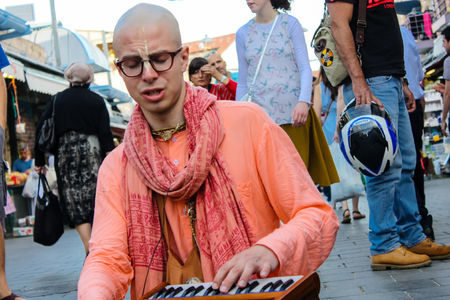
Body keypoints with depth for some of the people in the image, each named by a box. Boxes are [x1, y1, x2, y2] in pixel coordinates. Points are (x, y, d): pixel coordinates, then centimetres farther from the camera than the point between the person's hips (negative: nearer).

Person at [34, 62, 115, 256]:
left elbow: (41, 130, 5)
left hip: (66, 153, 0)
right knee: (95, 203, 8)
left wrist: (39, 160, 11)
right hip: (92, 152, 0)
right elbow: (105, 134, -2)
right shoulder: (97, 101, 4)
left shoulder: (57, 100, 7)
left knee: (75, 203, 0)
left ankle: (90, 250, -11)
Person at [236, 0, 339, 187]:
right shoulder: (243, 33, 12)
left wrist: (304, 101, -17)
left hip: (292, 114, -1)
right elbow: (243, 82, 14)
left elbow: (305, 68, 0)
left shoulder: (290, 24, 6)